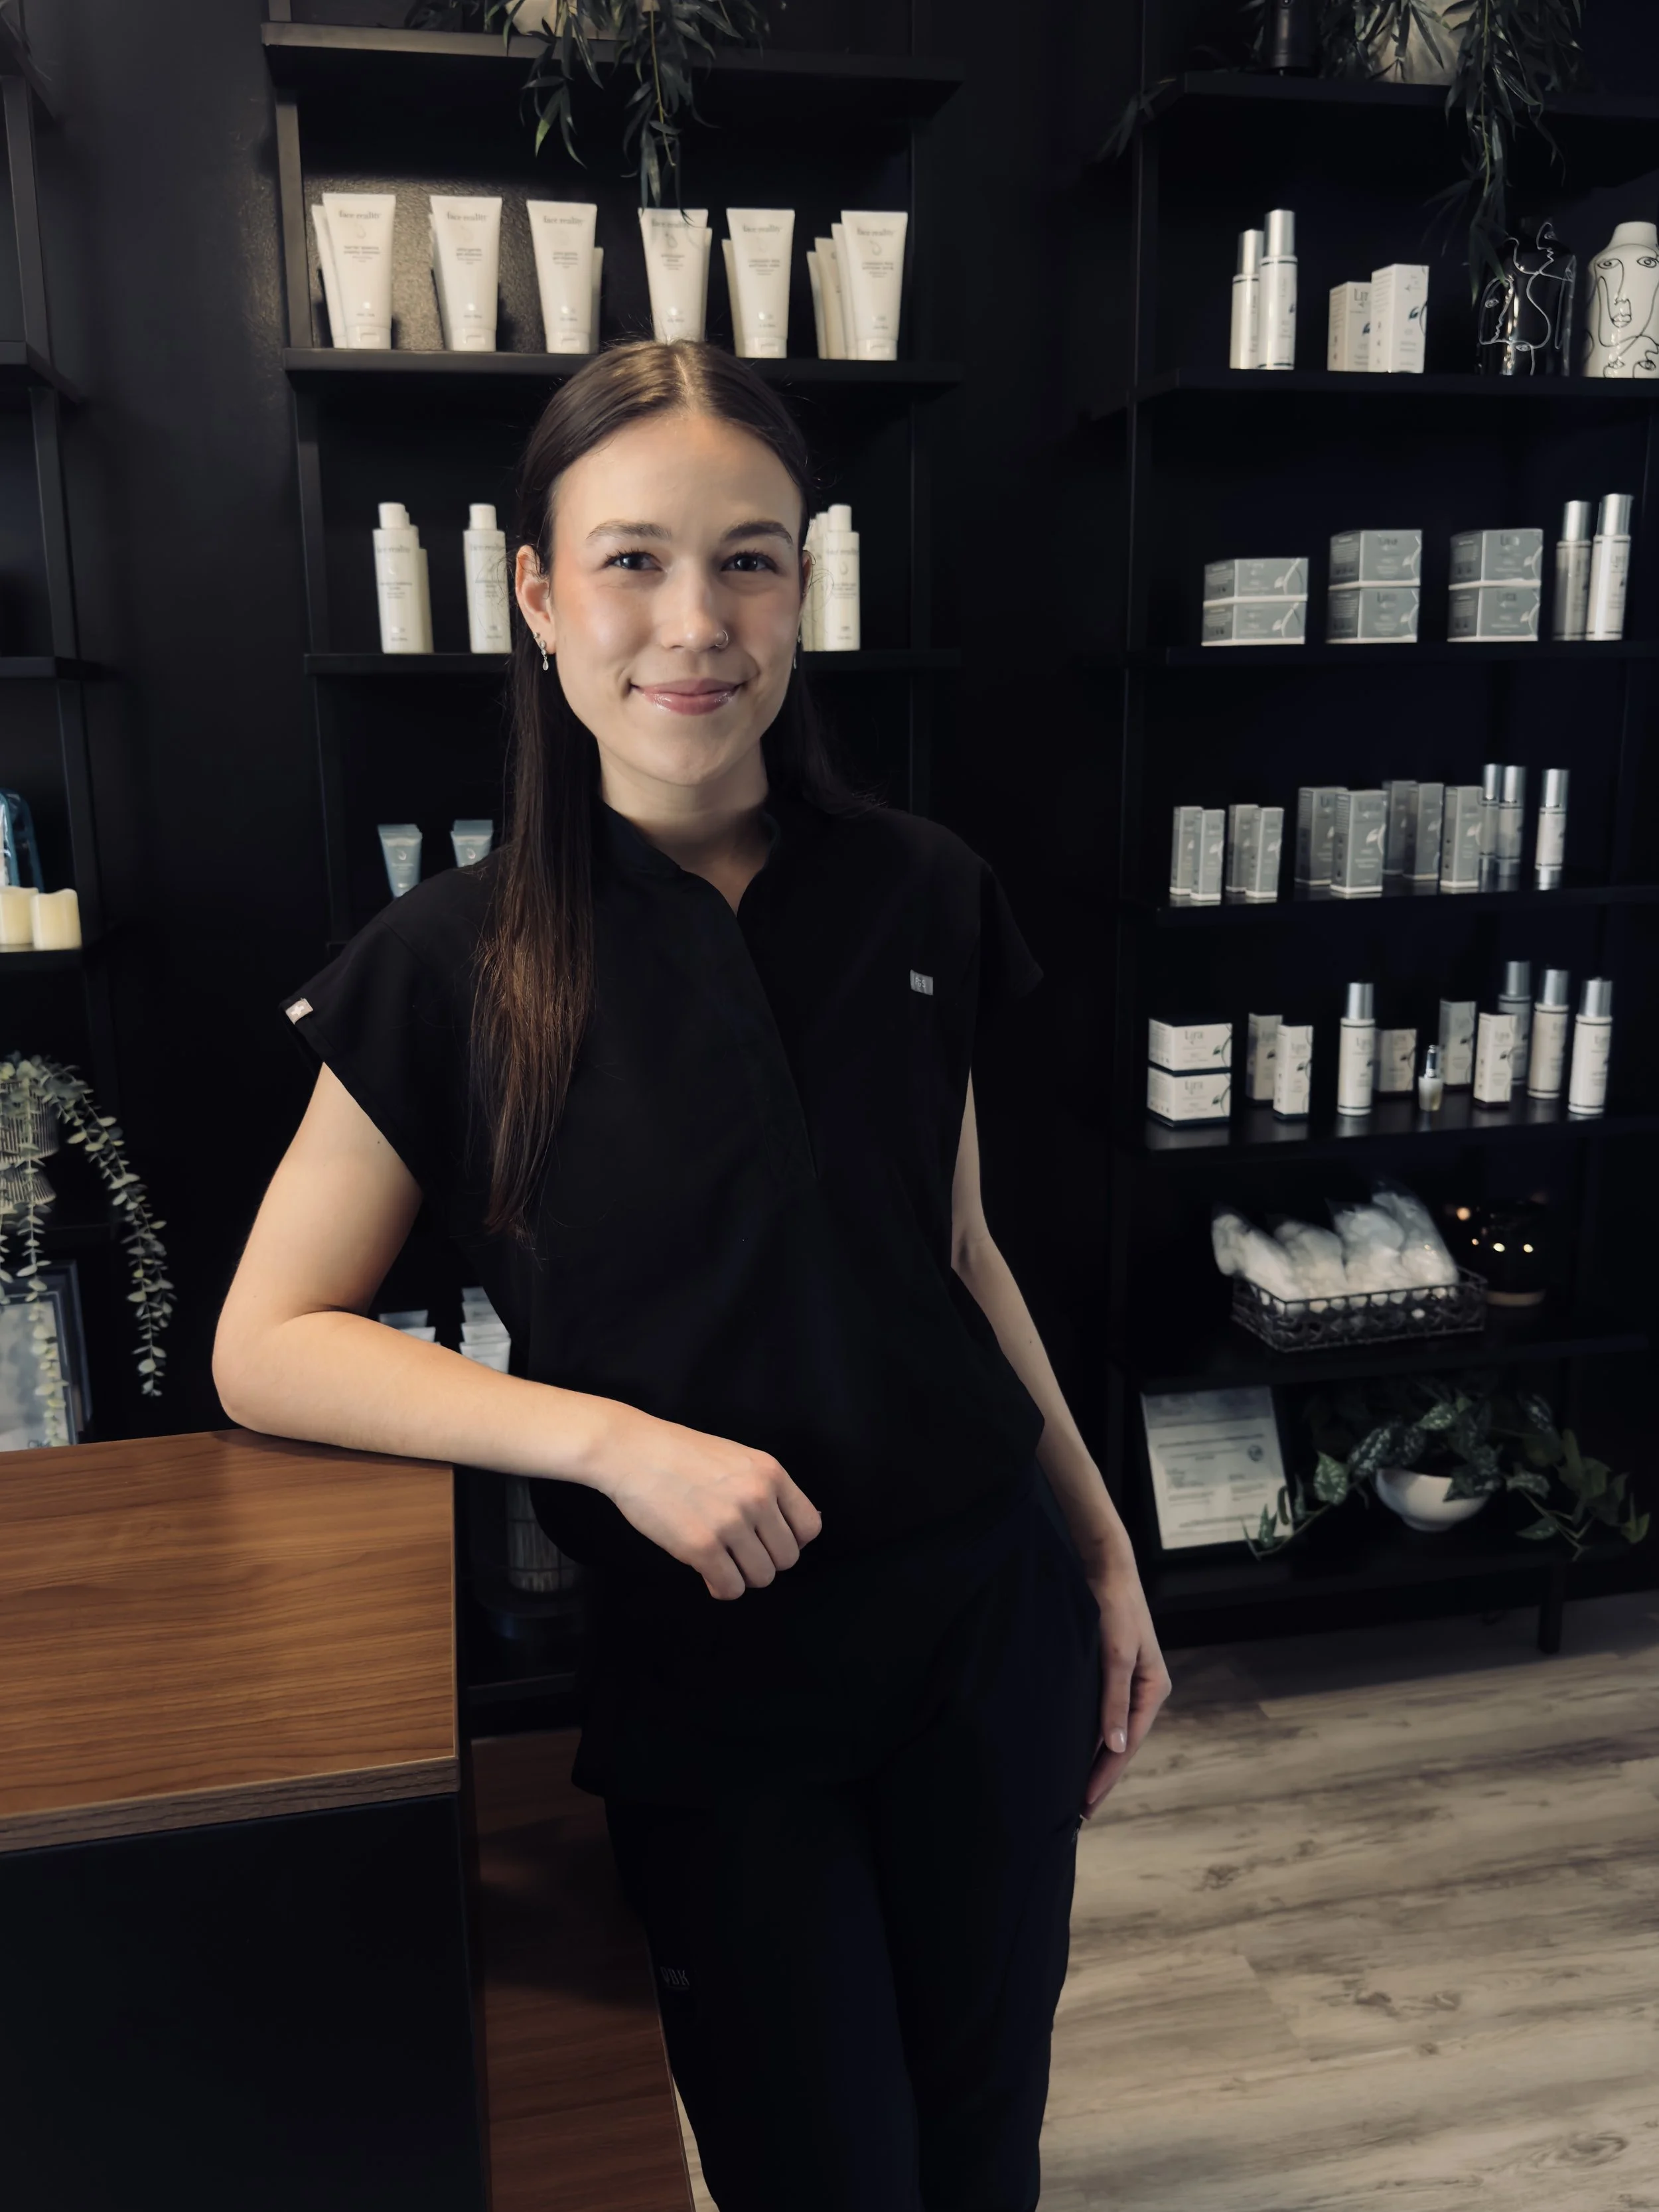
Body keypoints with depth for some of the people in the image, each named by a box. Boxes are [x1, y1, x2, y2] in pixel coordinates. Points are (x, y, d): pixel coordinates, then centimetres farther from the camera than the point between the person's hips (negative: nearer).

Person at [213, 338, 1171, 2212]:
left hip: (984, 1625, 3)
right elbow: (267, 1349, -9)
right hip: (702, 1686, -3)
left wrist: (1105, 1553, 11)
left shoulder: (916, 898, -2)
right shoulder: (457, 966, -11)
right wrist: (616, 1437, -22)